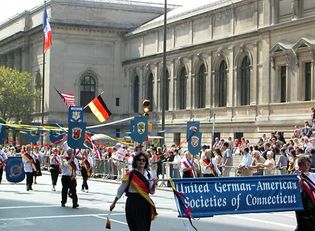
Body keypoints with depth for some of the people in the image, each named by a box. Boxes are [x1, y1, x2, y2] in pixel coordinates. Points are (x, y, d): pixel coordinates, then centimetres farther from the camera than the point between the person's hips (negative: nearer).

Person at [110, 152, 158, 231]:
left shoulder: (148, 174, 7)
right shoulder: (130, 175, -5)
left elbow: (151, 191, 9)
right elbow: (121, 189, 3)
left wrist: (154, 184, -11)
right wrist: (114, 203, 6)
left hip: (145, 204, 4)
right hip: (133, 203, -4)